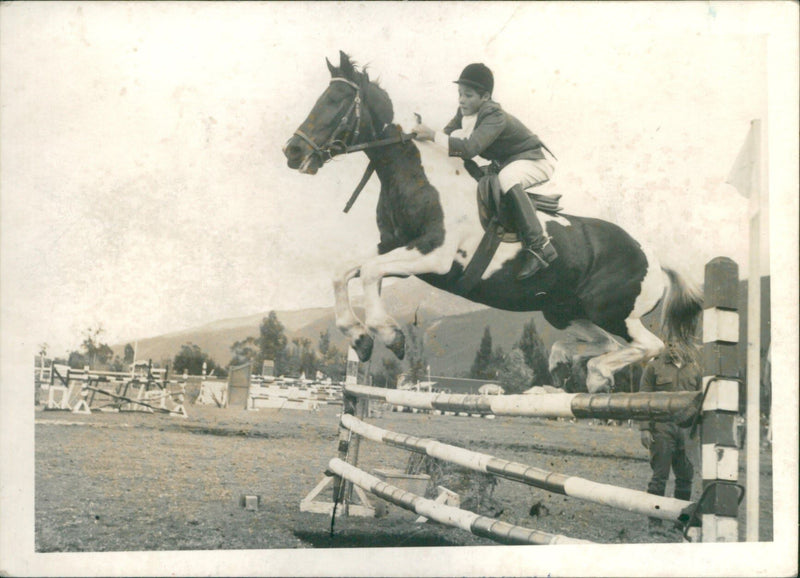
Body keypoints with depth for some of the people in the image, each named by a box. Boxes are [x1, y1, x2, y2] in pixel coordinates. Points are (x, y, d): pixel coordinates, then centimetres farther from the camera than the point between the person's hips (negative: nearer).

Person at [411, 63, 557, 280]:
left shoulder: (495, 117, -30)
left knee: (507, 179, -40)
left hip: (536, 161, -10)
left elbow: (469, 148, -42)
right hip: (507, 163, 10)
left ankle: (539, 246, -38)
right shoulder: (465, 112, -4)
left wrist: (433, 135, -46)